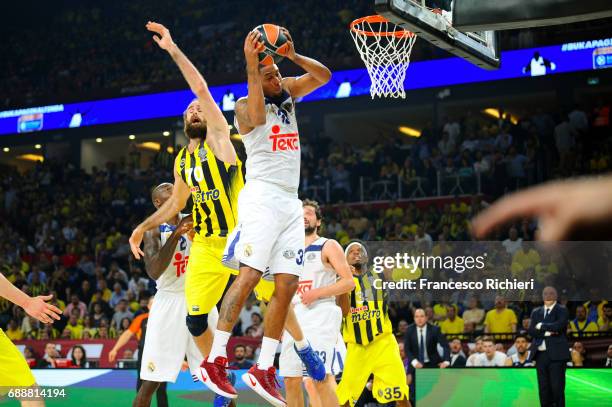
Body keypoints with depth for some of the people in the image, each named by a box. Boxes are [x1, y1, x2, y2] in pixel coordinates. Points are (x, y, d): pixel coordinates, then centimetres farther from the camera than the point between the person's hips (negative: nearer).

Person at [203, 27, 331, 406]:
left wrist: (293, 55, -4)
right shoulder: (244, 105, -2)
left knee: (287, 285, -1)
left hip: (291, 202, 7)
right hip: (262, 196, -7)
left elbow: (324, 75, 11)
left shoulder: (288, 92, 18)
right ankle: (215, 360, -18)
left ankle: (263, 370, 1)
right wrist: (252, 63, -26)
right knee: (249, 275, -19)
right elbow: (258, 116, -25)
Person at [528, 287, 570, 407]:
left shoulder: (562, 310, 2)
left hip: (556, 354, -4)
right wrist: (547, 332, -11)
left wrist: (541, 326, -4)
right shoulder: (536, 312, 15)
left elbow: (558, 326, -15)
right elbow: (531, 330, 2)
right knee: (543, 387, 5)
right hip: (540, 354, 4)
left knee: (557, 387, -5)